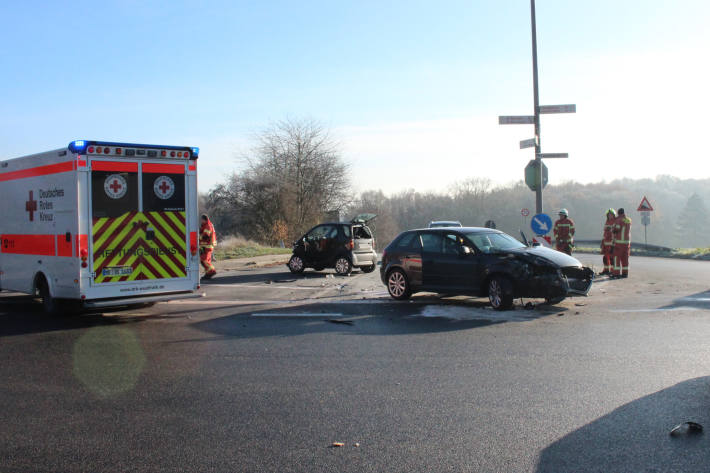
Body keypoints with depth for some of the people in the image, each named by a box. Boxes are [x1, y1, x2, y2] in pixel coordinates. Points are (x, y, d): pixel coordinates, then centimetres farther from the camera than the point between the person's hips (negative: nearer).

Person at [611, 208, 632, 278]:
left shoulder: (618, 220, -12)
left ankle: (616, 273, -8)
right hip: (627, 241, 7)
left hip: (619, 241, -7)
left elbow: (616, 230, -16)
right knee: (625, 258, 11)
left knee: (617, 257, -4)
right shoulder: (629, 220, 9)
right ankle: (625, 273, 13)